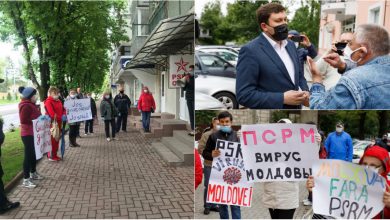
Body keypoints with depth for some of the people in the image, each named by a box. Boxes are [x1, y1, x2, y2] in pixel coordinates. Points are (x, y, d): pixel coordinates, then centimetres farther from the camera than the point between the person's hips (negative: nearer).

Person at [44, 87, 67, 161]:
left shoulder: (58, 101, 15)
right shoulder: (48, 102, -12)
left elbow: (63, 109, 15)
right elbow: (52, 114, -20)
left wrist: (64, 115, -6)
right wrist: (61, 118, -21)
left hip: (59, 123, 8)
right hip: (52, 123, -8)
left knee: (57, 140, 14)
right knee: (52, 140, -2)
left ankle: (55, 155, 24)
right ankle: (51, 156, 7)